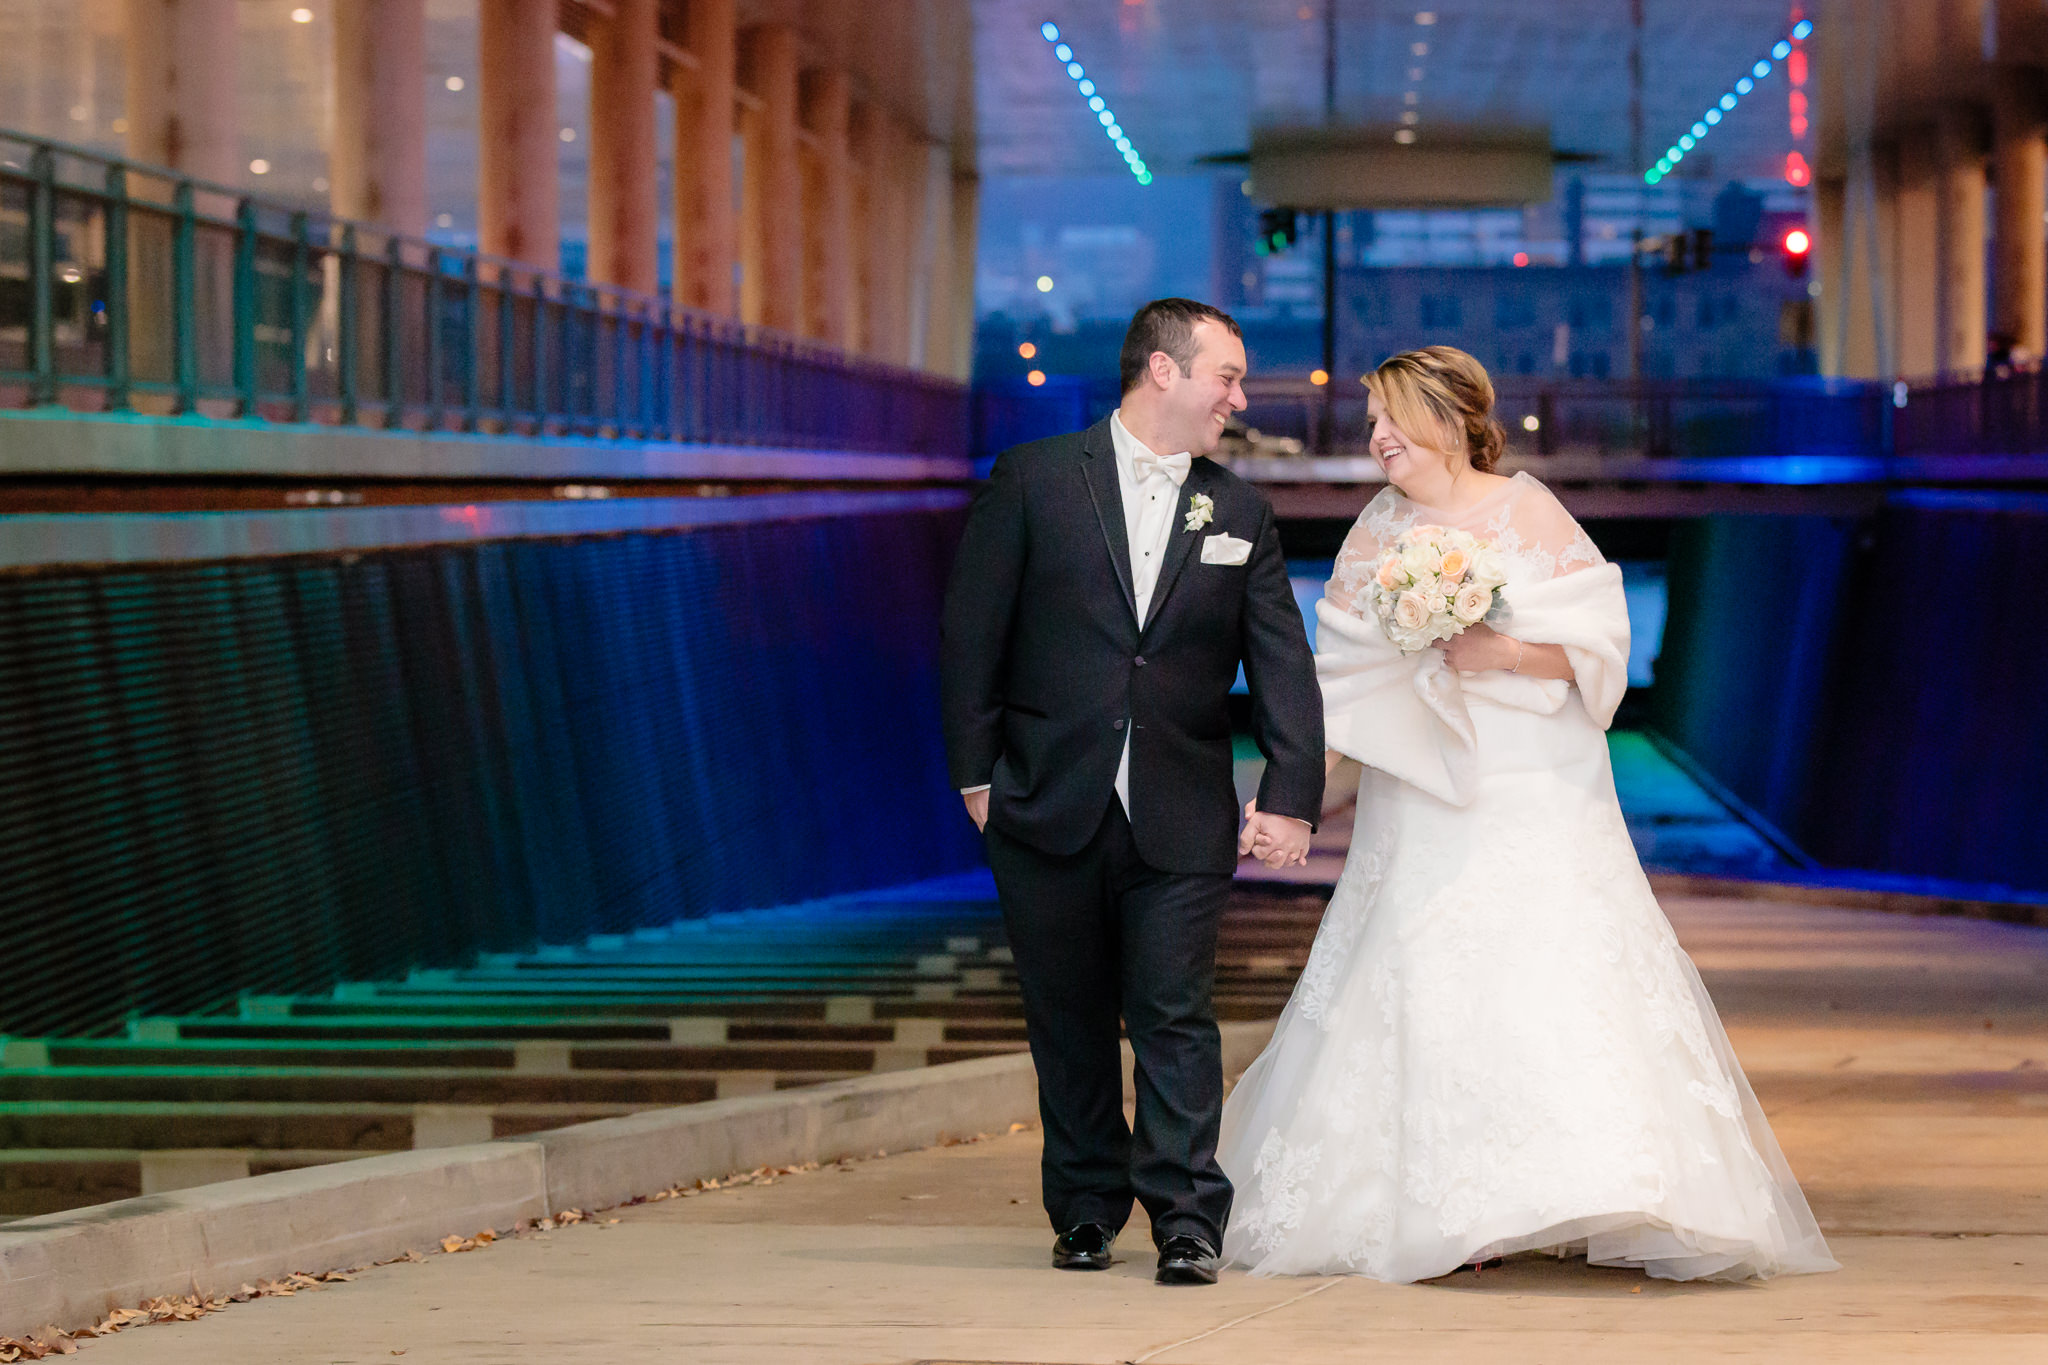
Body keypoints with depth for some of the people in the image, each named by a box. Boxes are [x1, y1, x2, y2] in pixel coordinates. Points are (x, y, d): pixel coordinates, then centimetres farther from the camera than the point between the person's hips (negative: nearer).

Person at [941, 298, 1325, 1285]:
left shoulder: (1239, 513, 8)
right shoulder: (1034, 481, 0)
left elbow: (1283, 664, 4)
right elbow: (972, 634, 1)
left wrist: (1291, 795, -6)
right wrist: (976, 771, -3)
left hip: (1181, 822, 1)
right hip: (1048, 809, -1)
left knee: (1175, 1018, -4)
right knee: (1069, 1022, 8)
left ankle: (1186, 1220, -1)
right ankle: (1087, 1212, 20)